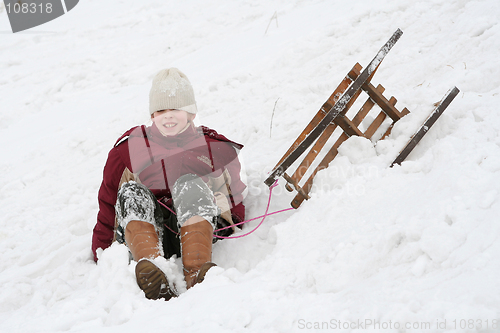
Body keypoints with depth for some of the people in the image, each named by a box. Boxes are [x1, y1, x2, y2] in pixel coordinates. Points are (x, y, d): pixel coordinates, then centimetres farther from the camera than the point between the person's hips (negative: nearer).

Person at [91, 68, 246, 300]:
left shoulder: (216, 149, 13)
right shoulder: (128, 149, 13)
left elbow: (235, 203, 16)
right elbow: (107, 208, 15)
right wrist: (100, 260, 10)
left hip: (197, 232, -1)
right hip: (143, 236, 1)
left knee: (189, 184, -27)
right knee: (131, 193, -27)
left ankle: (197, 272, -50)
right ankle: (150, 268, -55)